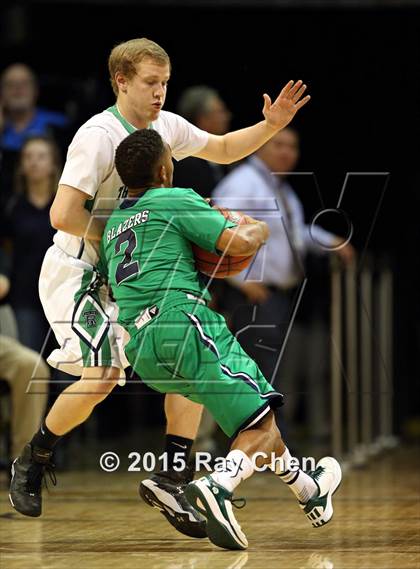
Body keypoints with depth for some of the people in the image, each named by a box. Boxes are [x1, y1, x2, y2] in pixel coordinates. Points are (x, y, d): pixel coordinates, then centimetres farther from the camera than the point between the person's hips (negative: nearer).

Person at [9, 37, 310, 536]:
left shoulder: (166, 126, 3)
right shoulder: (98, 135, -21)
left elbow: (223, 150, 20)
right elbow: (63, 214, -28)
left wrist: (270, 125, 5)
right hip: (77, 270, -8)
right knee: (102, 374, -22)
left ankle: (170, 477, -1)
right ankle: (31, 462, 2)